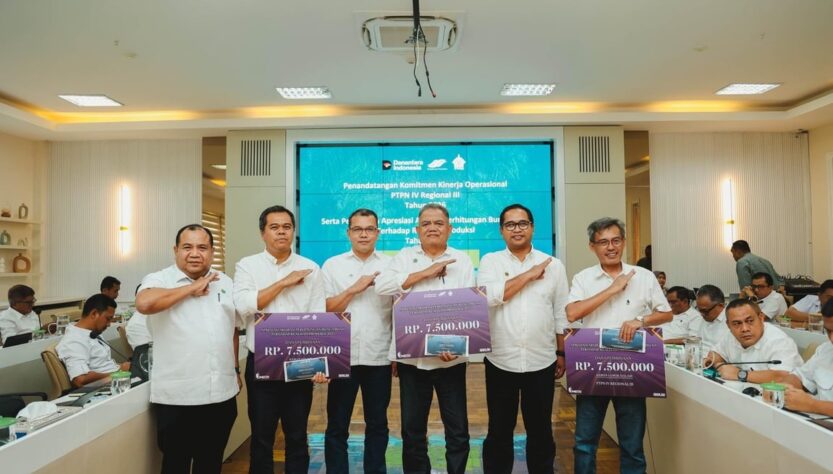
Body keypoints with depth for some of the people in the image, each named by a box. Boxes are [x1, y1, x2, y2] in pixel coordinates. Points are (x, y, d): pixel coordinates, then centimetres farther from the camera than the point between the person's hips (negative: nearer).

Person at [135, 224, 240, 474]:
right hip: (177, 396, -4)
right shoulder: (159, 280, -6)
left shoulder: (225, 283, 10)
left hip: (222, 393, 4)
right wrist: (192, 288, -18)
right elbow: (144, 303, -29)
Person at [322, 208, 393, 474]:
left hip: (379, 358, 1)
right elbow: (325, 310, -3)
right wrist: (355, 288, -13)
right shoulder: (332, 265, 3)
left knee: (377, 424, 14)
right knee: (337, 426, 9)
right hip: (342, 357, 0)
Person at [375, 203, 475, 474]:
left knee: (457, 430, 8)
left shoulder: (462, 260, 5)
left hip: (451, 358, 0)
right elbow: (382, 286, -10)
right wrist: (426, 273, -12)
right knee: (413, 429, 12)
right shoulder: (405, 256, 7)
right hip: (411, 356, 1)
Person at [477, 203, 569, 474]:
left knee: (540, 430, 15)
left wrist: (562, 353, 8)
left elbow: (562, 315, 8)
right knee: (499, 430, 12)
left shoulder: (553, 265, 4)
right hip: (500, 361, -1)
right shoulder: (490, 262, 0)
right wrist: (530, 275, -13)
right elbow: (489, 296, -18)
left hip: (541, 362, 1)